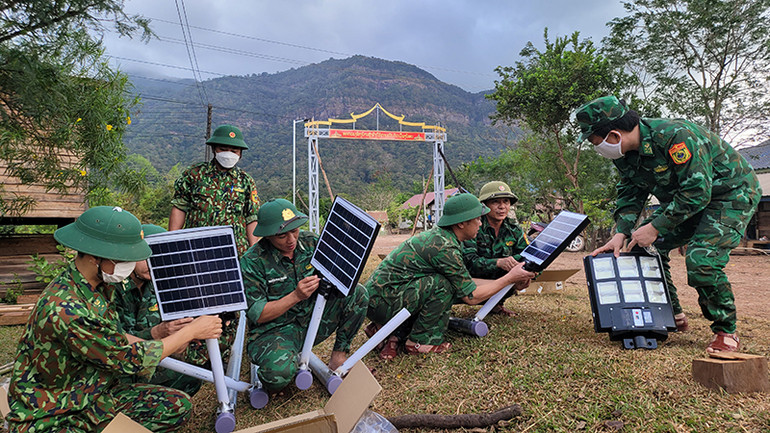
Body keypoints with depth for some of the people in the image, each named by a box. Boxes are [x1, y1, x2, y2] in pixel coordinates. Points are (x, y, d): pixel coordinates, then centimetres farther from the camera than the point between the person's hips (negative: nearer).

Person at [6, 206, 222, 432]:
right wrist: (191, 331, -12)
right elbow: (130, 359, -20)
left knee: (178, 405, -3)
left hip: (94, 394, 9)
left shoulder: (101, 283, -4)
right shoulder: (65, 310, -31)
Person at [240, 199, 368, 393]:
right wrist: (296, 296, -26)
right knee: (279, 373, -36)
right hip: (274, 331, -4)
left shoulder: (310, 242, -4)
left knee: (357, 294, -14)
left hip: (312, 320, 5)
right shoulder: (252, 262, -15)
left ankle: (339, 353, 1)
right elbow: (257, 315, -16)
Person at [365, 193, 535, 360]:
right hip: (380, 301, -9)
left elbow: (465, 284, 16)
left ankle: (395, 333, 9)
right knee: (442, 285, -19)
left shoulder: (437, 235, 9)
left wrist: (514, 279, 16)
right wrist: (510, 278, -3)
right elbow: (471, 296, -13)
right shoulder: (444, 248, -20)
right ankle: (419, 341, -4)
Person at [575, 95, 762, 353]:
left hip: (732, 194, -8)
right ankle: (672, 317, 15)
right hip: (684, 198, 8)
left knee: (701, 260, -26)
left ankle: (725, 332, -2)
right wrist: (621, 233, -14)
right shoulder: (625, 153, -8)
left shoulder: (675, 136, -34)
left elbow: (697, 192, -34)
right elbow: (630, 194, 0)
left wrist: (656, 228, -31)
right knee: (643, 247, -1)